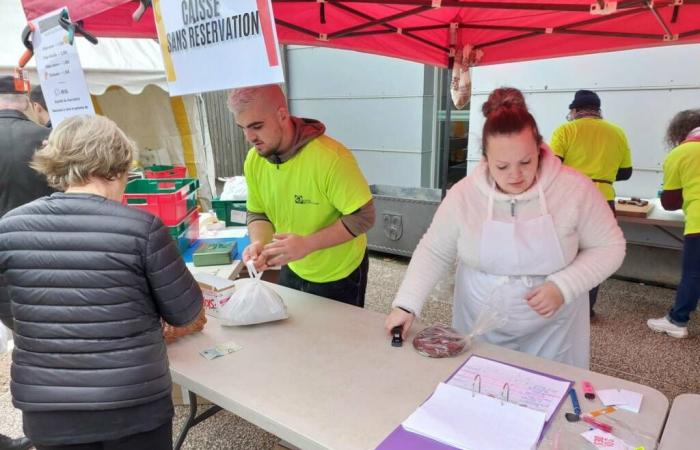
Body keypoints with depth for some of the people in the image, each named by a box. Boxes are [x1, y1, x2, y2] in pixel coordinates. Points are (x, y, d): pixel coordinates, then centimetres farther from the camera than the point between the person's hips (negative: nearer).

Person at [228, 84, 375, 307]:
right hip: (292, 271, 6)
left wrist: (307, 244, -32)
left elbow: (362, 216, -25)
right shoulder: (253, 160, -10)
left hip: (340, 275, -5)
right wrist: (259, 242, -20)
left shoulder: (332, 157, -30)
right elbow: (257, 213, 1)